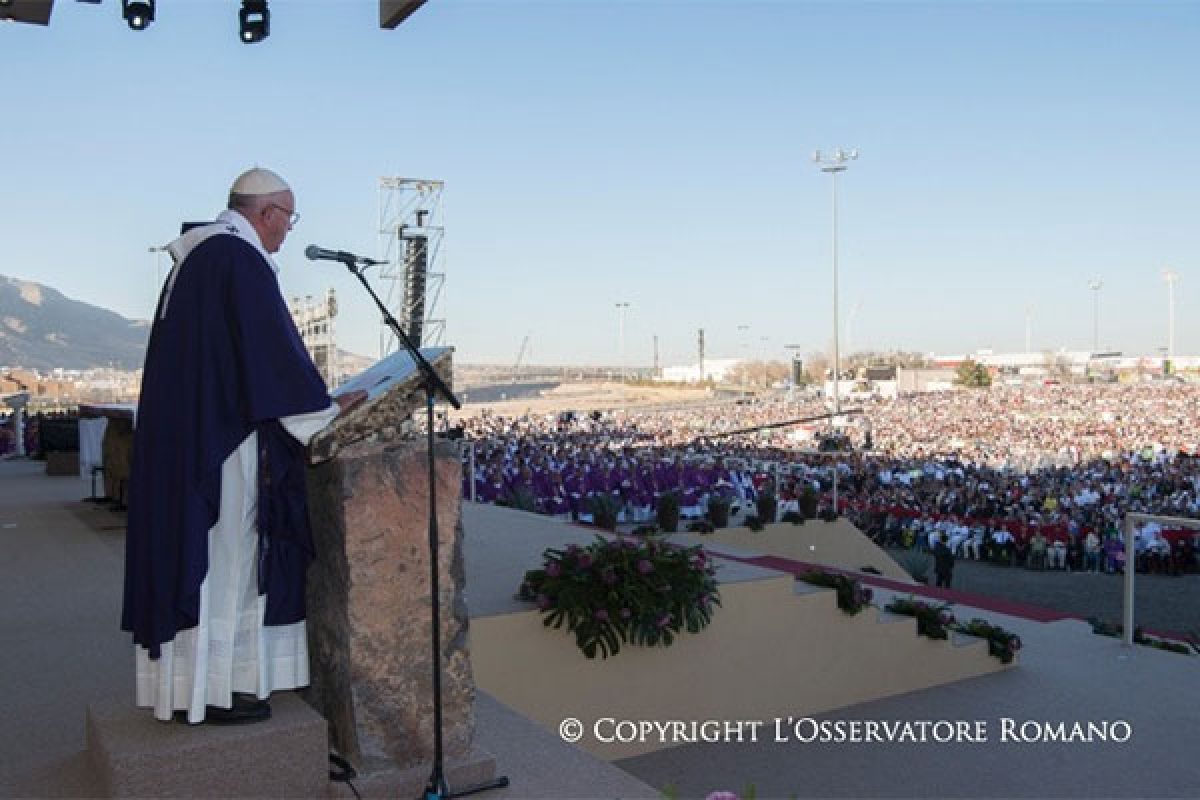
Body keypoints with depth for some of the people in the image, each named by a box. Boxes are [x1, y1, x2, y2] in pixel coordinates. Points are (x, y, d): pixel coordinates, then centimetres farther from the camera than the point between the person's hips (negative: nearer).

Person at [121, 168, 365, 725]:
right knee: (225, 554, -3)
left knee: (189, 549, 13)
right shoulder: (242, 259, -14)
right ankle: (217, 689, 5)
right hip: (222, 438, -10)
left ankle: (184, 680, 21)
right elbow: (274, 351, -17)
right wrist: (326, 409, -5)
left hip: (179, 436, 10)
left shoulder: (194, 256, 19)